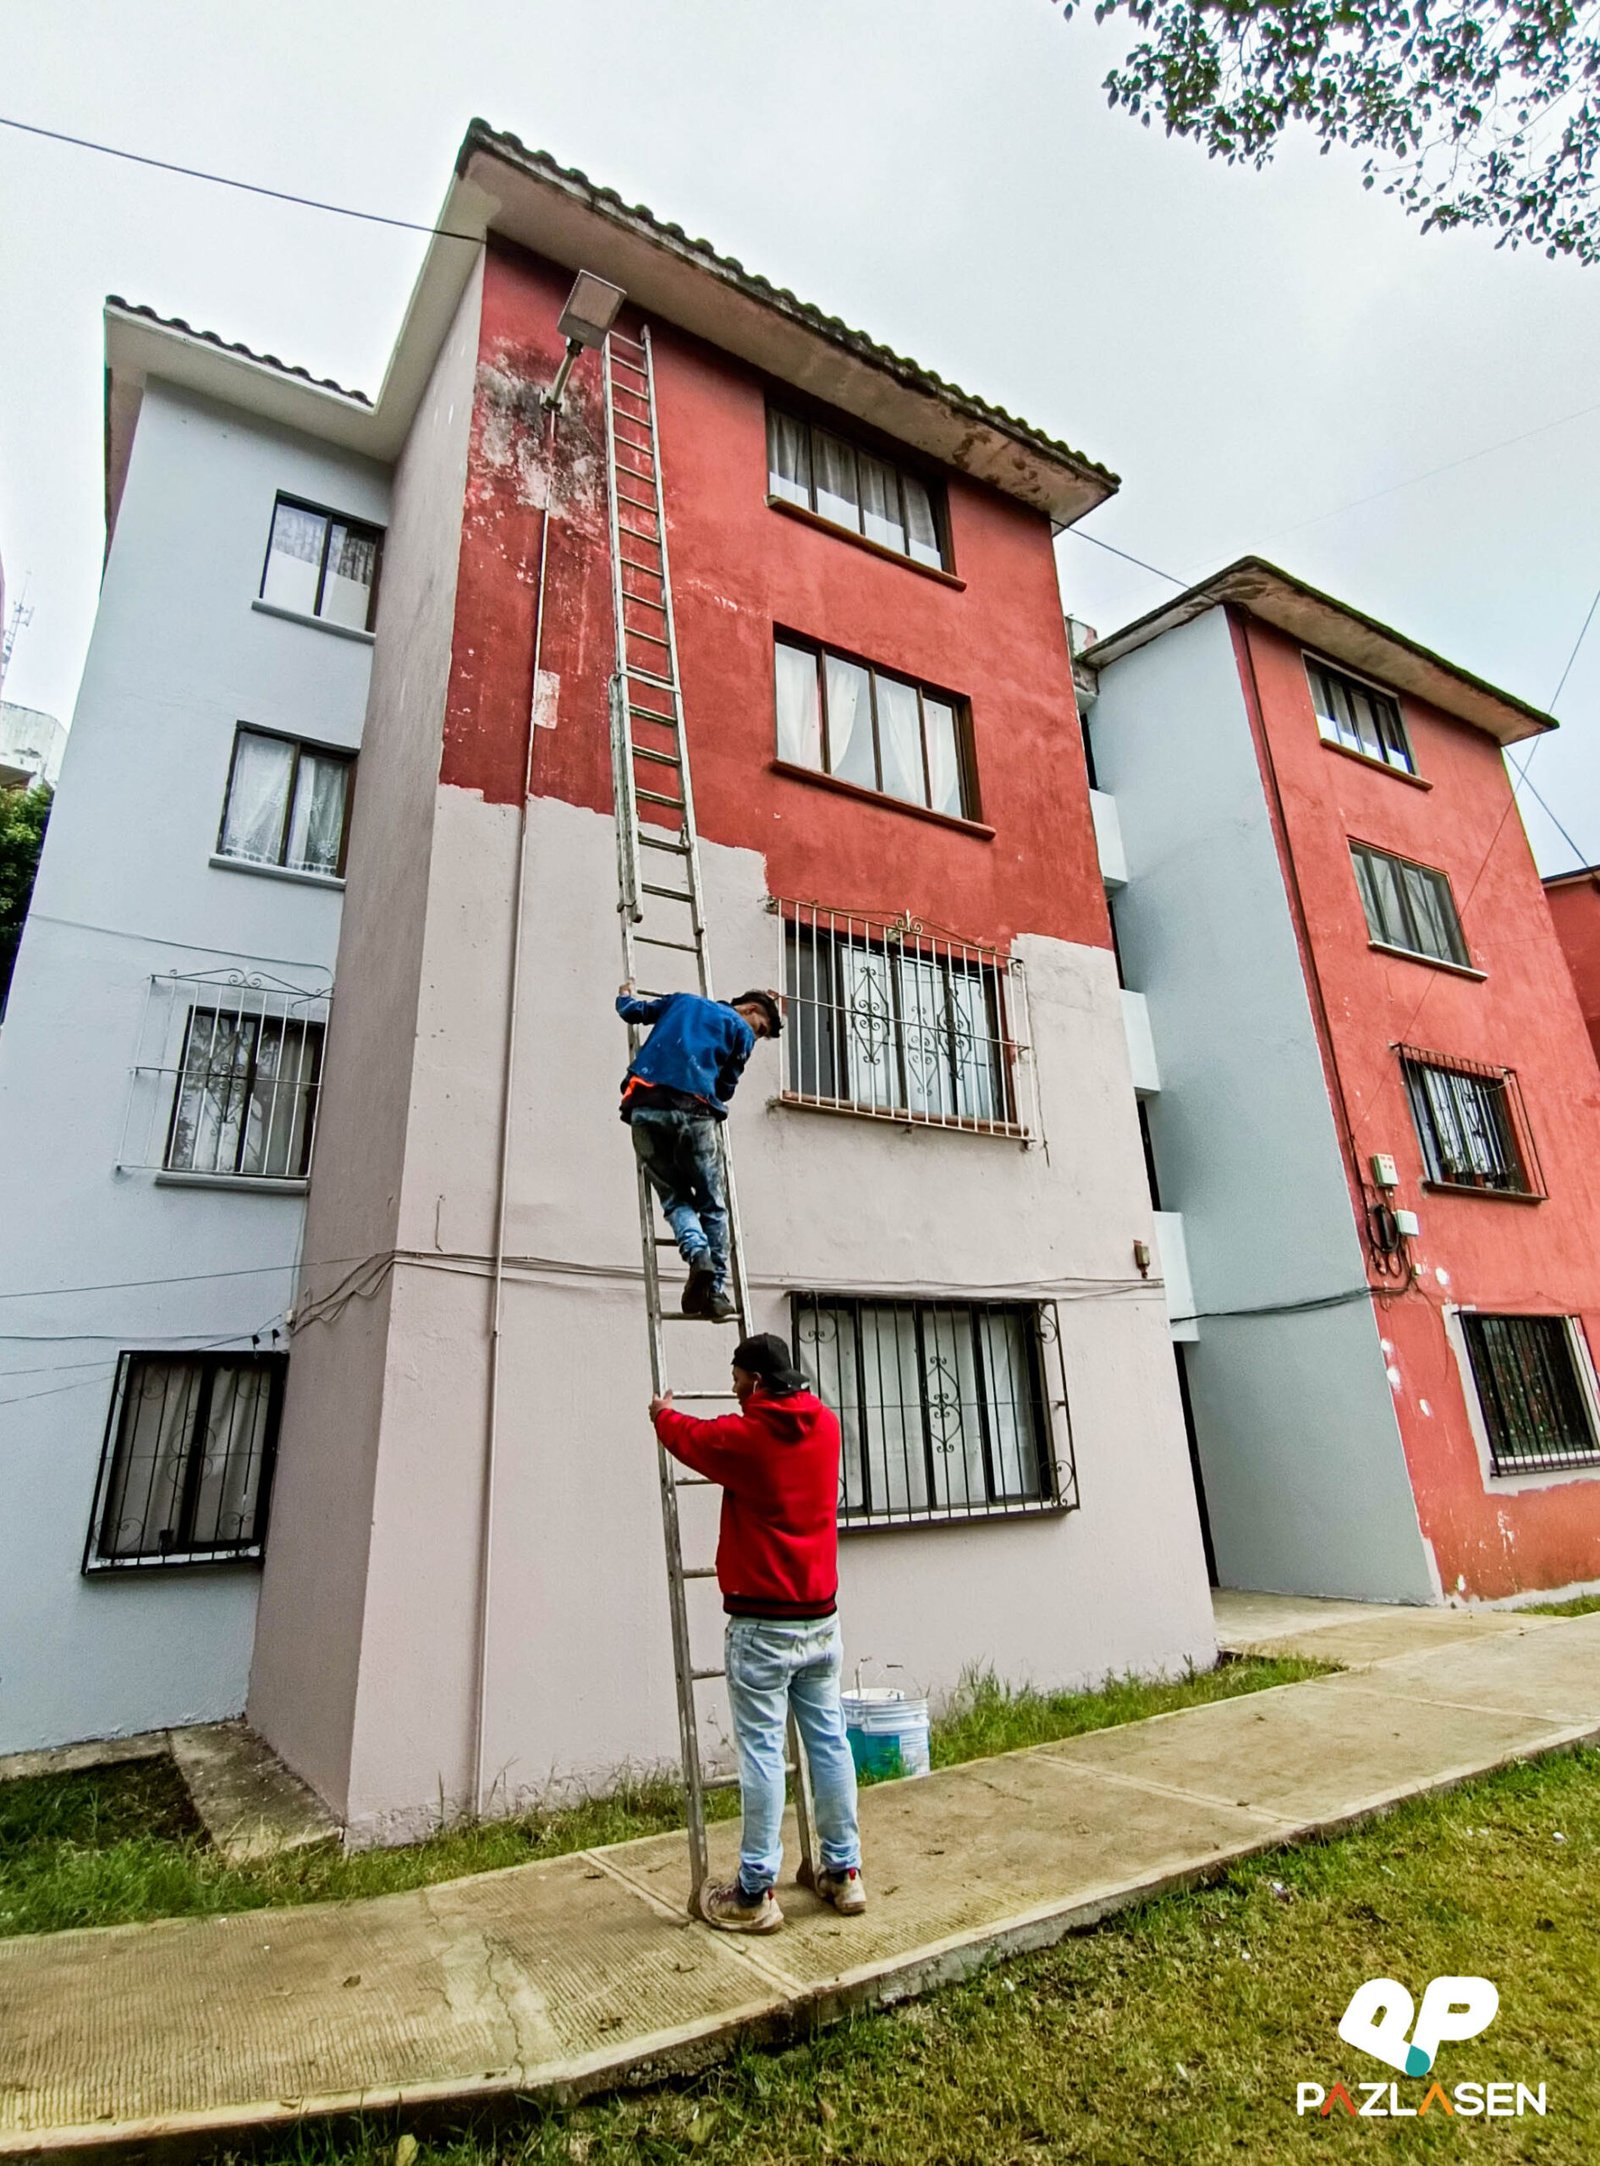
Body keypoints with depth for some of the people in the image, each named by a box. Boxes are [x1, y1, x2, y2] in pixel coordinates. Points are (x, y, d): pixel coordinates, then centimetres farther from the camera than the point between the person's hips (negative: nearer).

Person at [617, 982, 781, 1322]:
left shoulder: (682, 1000, 26)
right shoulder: (741, 1031, 14)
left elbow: (632, 1011, 27)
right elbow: (725, 1087, 13)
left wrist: (625, 996, 49)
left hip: (645, 1106, 4)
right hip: (692, 1110, -3)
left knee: (675, 1198, 10)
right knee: (712, 1205, 10)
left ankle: (698, 1254, -17)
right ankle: (715, 1291, 4)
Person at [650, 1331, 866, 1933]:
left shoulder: (744, 1436, -15)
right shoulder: (825, 1426, 0)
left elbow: (689, 1437, 5)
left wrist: (664, 1414, 27)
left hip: (762, 1625, -6)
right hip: (821, 1618, 6)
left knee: (761, 1751, 2)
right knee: (829, 1741, 13)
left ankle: (755, 1893, 11)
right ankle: (844, 1872, 23)